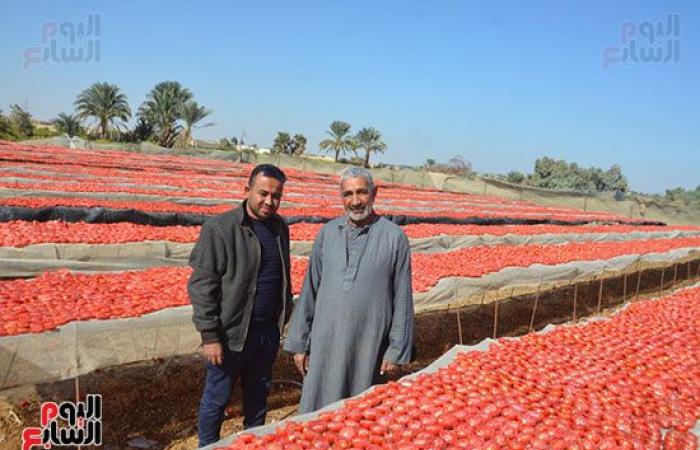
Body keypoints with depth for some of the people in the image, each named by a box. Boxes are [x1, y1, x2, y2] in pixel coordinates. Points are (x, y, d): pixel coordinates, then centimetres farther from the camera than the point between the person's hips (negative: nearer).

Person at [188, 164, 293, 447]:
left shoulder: (280, 228, 5)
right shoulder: (219, 228, -14)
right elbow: (201, 286, -14)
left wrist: (284, 319, 14)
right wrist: (210, 336, -15)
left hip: (268, 331, 5)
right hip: (232, 333, -5)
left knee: (258, 396, 20)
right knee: (217, 399, 11)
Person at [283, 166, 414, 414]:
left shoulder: (394, 237, -5)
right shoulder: (327, 233, 4)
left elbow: (402, 299, -2)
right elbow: (310, 290, 8)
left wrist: (397, 351, -2)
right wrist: (299, 342, 8)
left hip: (368, 346, -2)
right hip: (325, 343, 3)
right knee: (316, 411, 10)